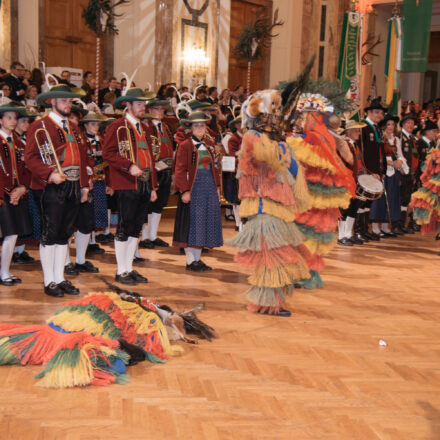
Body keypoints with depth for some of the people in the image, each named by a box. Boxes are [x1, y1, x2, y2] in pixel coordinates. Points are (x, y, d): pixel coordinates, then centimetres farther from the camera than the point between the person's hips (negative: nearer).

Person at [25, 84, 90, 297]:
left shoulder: (73, 127, 18)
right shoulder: (40, 126, -4)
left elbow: (82, 157, 19)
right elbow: (30, 157, -11)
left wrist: (84, 185, 13)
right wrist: (50, 174, -23)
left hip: (73, 187, 7)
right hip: (54, 187, -7)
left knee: (64, 234, 11)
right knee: (50, 234, -2)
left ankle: (60, 278, 19)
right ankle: (49, 282, 6)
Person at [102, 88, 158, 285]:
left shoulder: (144, 128, 18)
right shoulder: (117, 127, -4)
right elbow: (107, 154, -12)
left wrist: (153, 187, 15)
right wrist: (129, 166, -21)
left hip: (144, 186, 7)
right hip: (127, 186, -7)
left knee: (136, 228, 11)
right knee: (124, 228, -3)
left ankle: (129, 268, 19)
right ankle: (121, 271, 5)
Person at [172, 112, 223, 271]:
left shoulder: (210, 144, 13)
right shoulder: (185, 145, -6)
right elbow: (180, 170, -11)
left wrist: (216, 185, 8)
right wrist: (184, 190, -18)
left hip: (209, 188, 7)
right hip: (193, 188, -6)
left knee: (205, 222, 8)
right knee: (192, 222, -3)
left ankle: (197, 259, 17)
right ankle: (190, 261, 5)